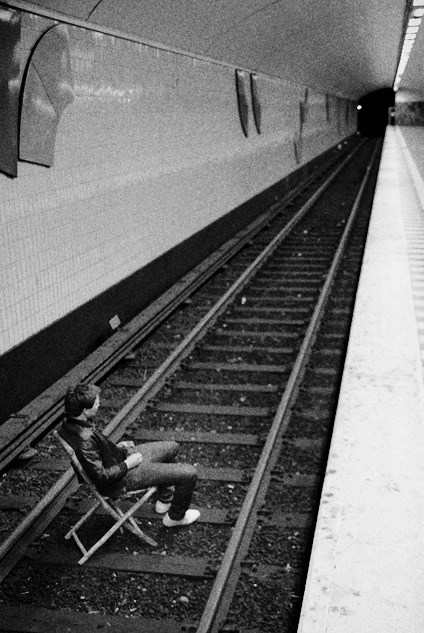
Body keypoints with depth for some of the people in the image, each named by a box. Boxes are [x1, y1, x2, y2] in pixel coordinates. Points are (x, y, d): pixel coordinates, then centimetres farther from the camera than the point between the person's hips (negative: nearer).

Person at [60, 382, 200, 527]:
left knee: (172, 448, 24)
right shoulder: (85, 439, -37)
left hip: (119, 457, 10)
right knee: (189, 474, -6)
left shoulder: (69, 424, -8)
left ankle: (164, 499, 39)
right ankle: (175, 517, 21)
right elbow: (101, 476, -31)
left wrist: (117, 447, 3)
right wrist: (128, 464, -17)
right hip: (122, 479, -10)